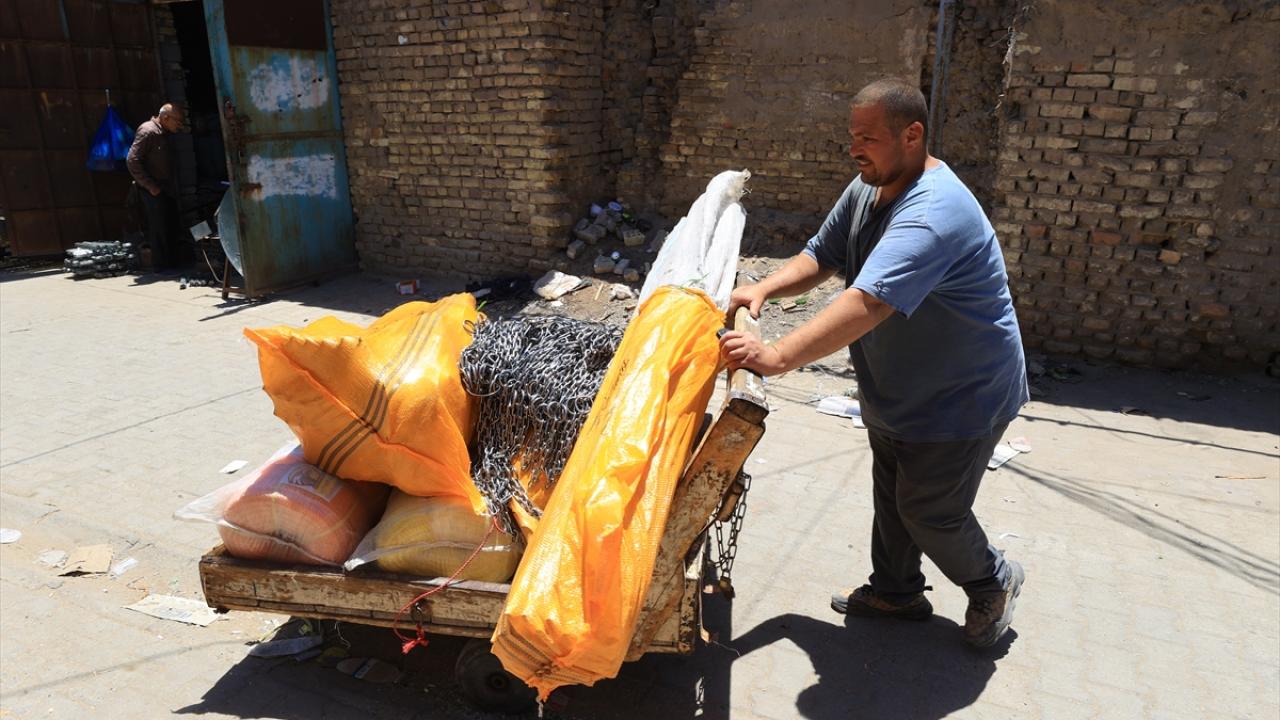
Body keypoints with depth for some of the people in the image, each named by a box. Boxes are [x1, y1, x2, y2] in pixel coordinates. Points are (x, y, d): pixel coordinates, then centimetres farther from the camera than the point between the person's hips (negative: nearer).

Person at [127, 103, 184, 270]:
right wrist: (150, 186, -18)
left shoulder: (166, 134, 14)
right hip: (153, 192, -8)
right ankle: (161, 265, 2)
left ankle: (172, 263, 18)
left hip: (167, 190, 8)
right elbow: (132, 161, -18)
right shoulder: (148, 131, -13)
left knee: (171, 227, 11)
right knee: (159, 229, -5)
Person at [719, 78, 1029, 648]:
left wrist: (776, 357, -54)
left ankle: (993, 581, 35)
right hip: (893, 388, 9)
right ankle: (895, 591, 41)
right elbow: (819, 256, 2)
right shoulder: (869, 187, -2)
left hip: (961, 397, -9)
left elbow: (866, 303, -46)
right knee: (891, 493, 20)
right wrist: (764, 288, -18)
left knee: (929, 512, 5)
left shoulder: (932, 213, -34)